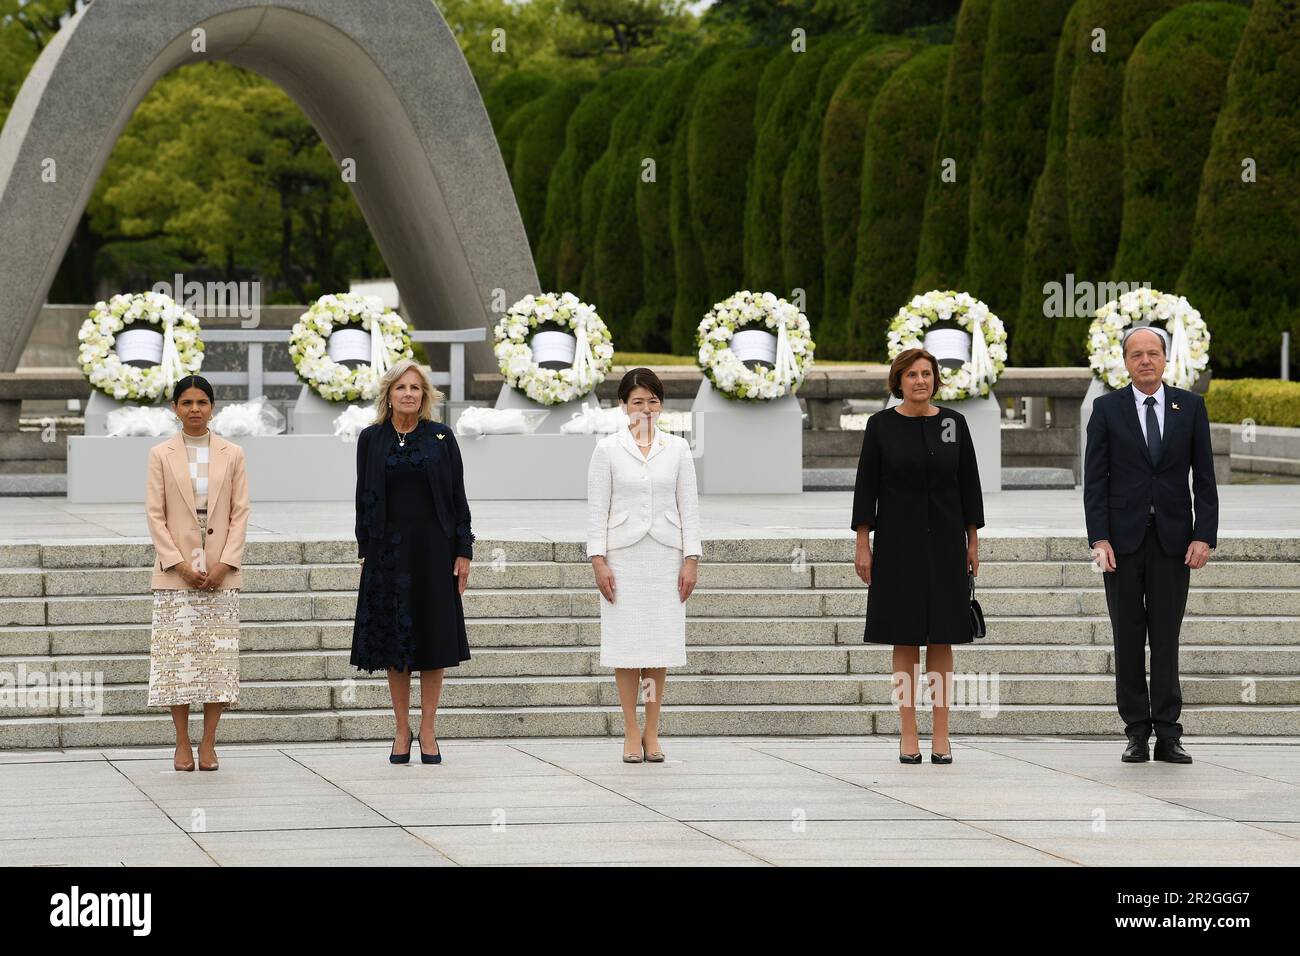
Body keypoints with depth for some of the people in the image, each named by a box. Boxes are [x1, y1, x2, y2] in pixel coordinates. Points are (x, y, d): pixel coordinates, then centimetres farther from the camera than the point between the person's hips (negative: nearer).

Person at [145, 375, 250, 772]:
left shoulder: (232, 455, 6)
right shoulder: (161, 455, 3)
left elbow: (240, 513, 3)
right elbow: (155, 515, 0)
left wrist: (224, 564, -8)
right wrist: (180, 564, -10)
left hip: (220, 571, 1)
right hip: (175, 572, -1)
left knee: (219, 657, -1)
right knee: (178, 656, -2)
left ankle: (209, 743, 3)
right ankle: (182, 743, 4)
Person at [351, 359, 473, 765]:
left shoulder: (441, 438, 2)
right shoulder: (371, 439, 4)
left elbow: (457, 497, 3)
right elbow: (364, 498, 7)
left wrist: (463, 550, -3)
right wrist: (365, 551, 2)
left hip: (433, 547, 0)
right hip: (388, 549, 1)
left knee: (434, 638, 0)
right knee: (394, 640, 2)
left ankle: (428, 730, 7)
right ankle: (402, 730, 10)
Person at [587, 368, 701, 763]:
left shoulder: (677, 449, 7)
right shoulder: (608, 449, 2)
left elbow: (688, 507, 7)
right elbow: (597, 508, 0)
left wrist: (690, 559, 0)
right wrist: (598, 559, -7)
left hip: (665, 555, 2)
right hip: (623, 556, -2)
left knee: (660, 644, 2)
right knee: (627, 643, -1)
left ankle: (651, 734, 9)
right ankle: (631, 734, 4)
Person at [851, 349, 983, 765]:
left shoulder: (953, 423, 4)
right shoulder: (881, 425, -1)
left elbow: (968, 482, 8)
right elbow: (866, 485, 0)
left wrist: (973, 540, 5)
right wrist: (862, 543, -4)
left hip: (944, 543, 1)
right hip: (898, 543, -1)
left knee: (941, 641, 2)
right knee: (905, 641, 1)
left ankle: (941, 736, 5)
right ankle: (908, 735, 4)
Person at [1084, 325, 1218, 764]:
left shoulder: (1190, 406, 5)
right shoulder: (1107, 408, 3)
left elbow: (1204, 478, 4)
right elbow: (1095, 479, 0)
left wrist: (1204, 536, -5)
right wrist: (1099, 539, -10)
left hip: (1173, 540, 0)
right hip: (1124, 539, 0)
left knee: (1166, 638, 1)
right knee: (1128, 638, 2)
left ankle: (1168, 735, 2)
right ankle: (1137, 733, 6)